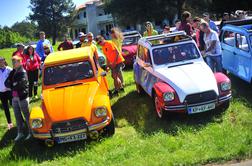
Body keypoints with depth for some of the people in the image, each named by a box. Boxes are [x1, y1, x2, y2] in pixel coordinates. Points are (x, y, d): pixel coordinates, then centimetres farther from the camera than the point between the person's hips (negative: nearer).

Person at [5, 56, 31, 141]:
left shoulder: (23, 73, -9)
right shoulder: (12, 72, 10)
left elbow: (21, 84, -21)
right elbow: (6, 83, 5)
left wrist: (12, 85, -5)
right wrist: (14, 85, -11)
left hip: (22, 97, -6)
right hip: (14, 97, 6)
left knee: (26, 115, 3)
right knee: (17, 116, 13)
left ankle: (31, 132, 14)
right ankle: (20, 133, 25)